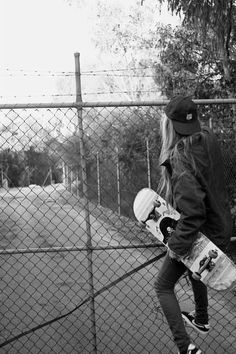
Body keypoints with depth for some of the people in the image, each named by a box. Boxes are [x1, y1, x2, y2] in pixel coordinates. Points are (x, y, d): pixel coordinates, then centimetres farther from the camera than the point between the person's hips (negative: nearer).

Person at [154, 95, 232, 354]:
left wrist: (178, 244, -24)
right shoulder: (208, 140, -5)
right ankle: (201, 320, 54)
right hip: (221, 229, 8)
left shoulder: (182, 158, -28)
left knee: (163, 286, 5)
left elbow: (192, 211, -32)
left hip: (199, 233, -8)